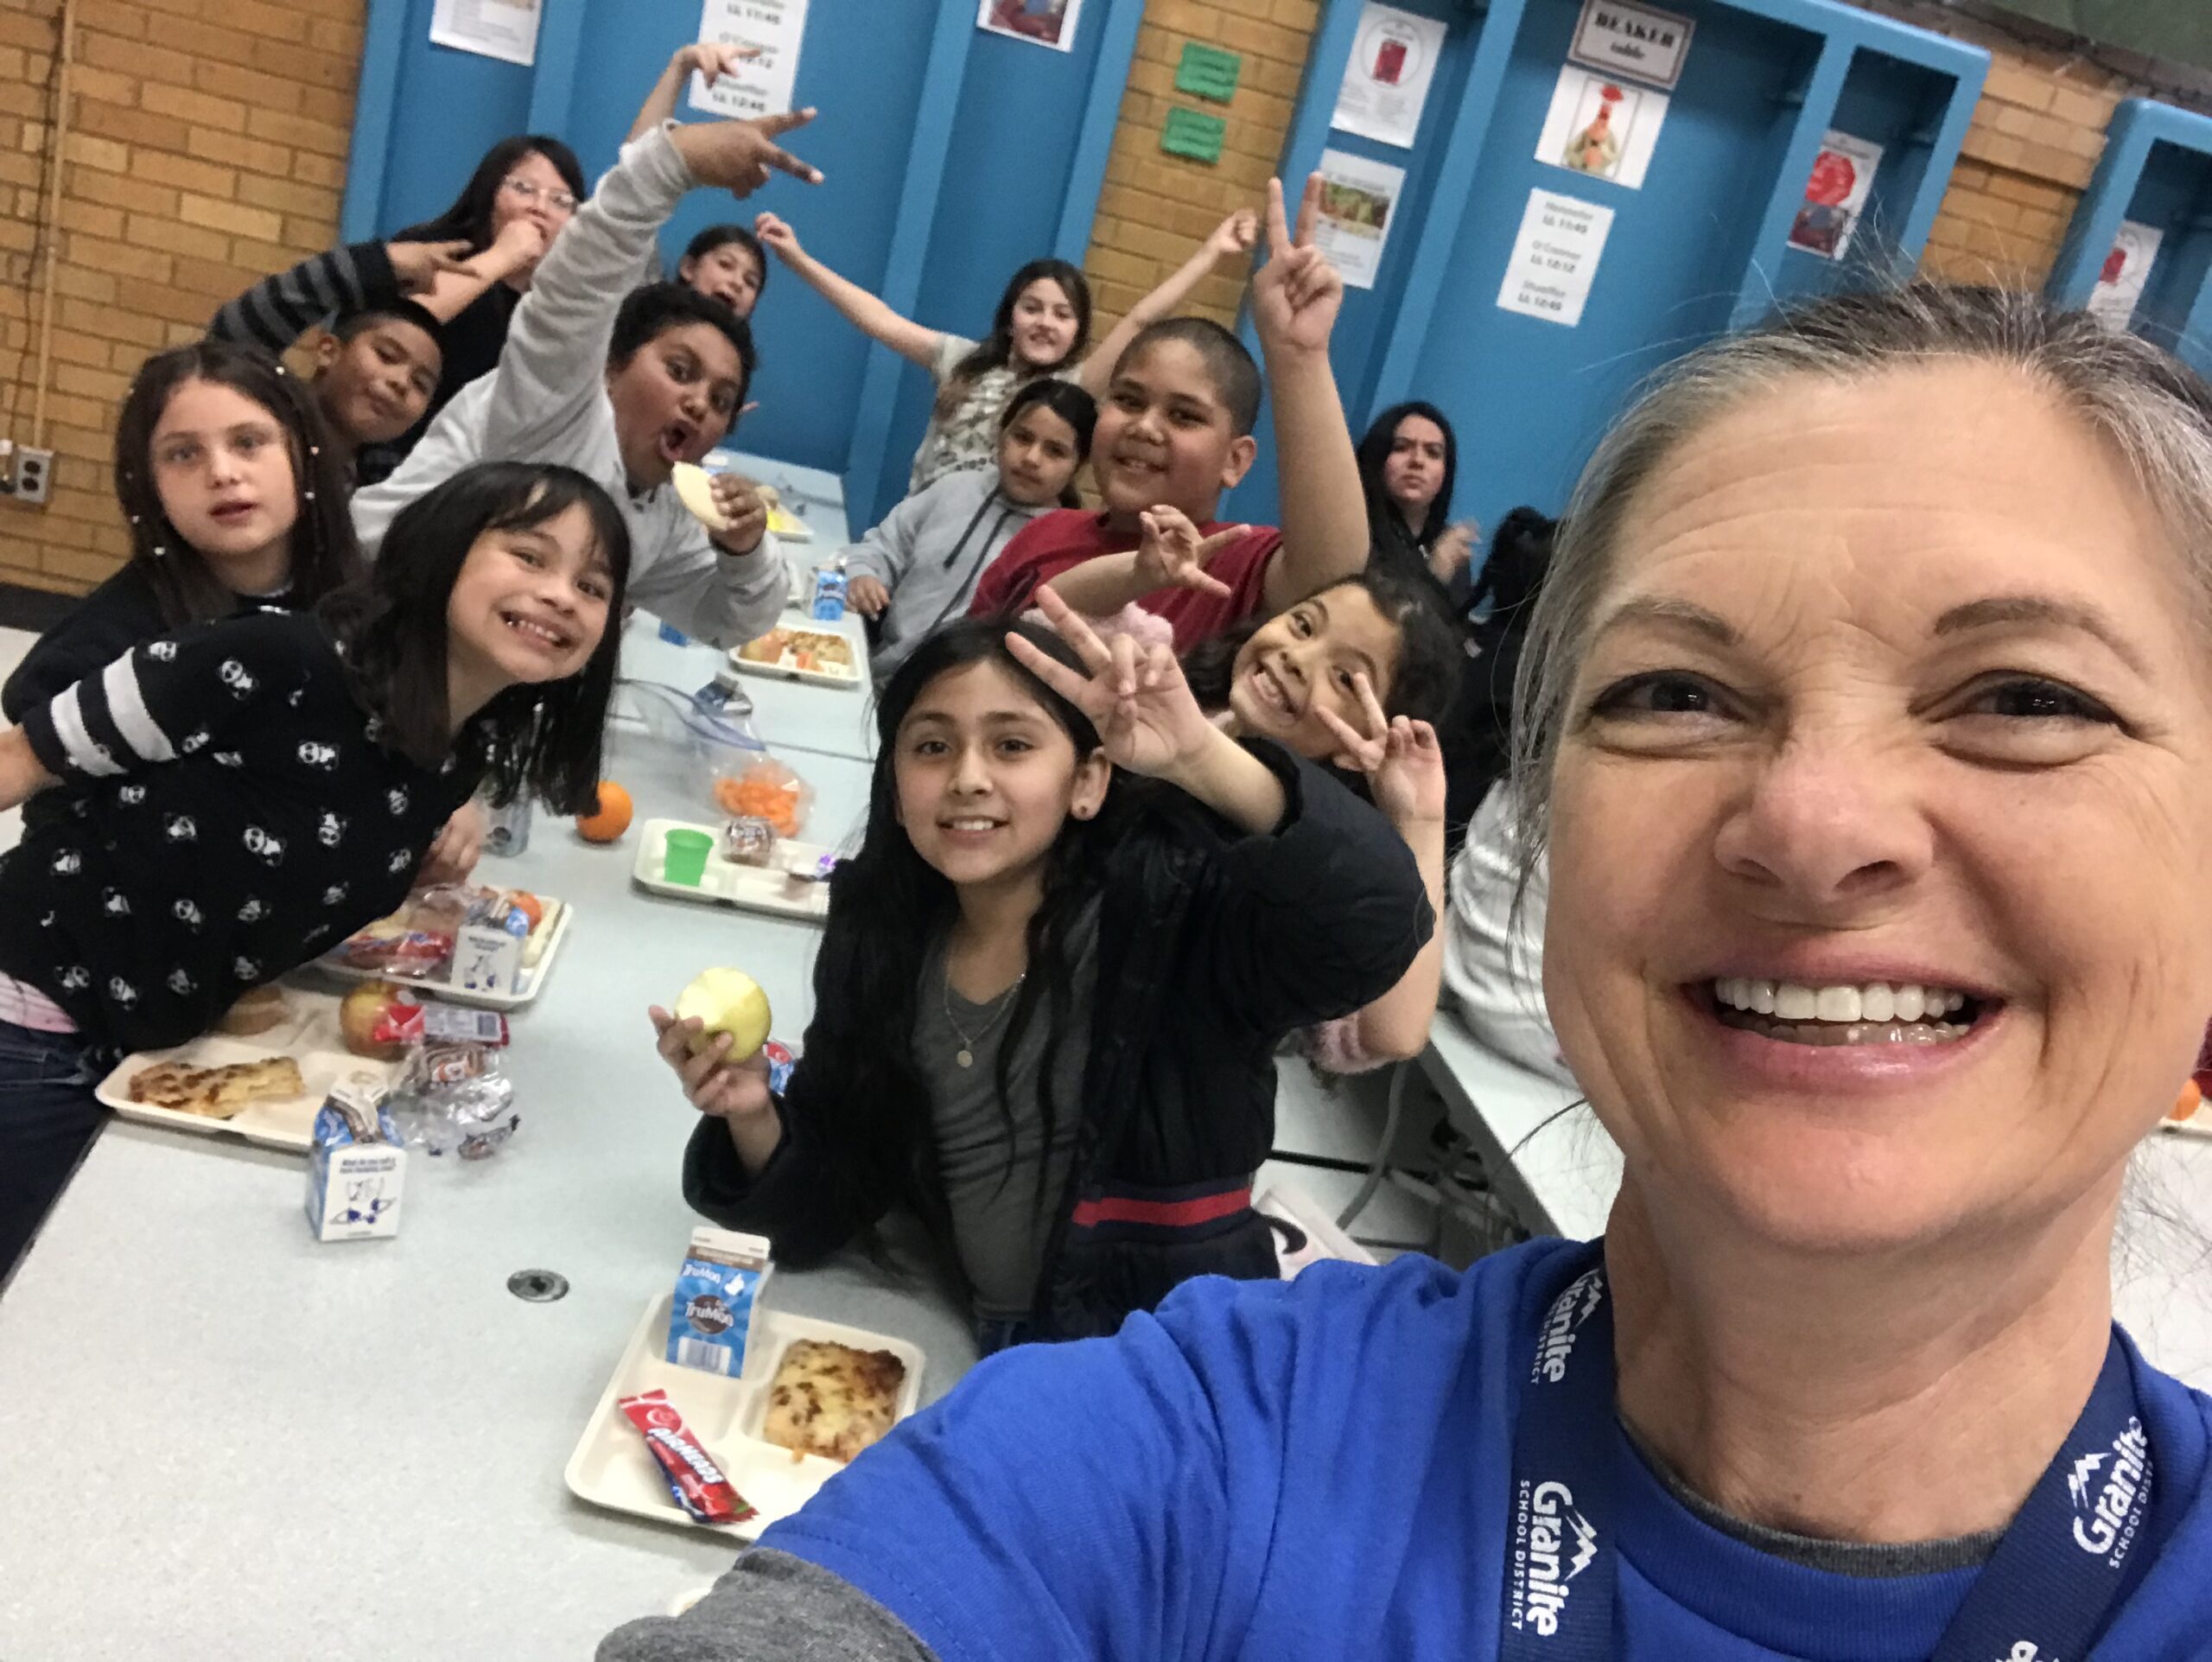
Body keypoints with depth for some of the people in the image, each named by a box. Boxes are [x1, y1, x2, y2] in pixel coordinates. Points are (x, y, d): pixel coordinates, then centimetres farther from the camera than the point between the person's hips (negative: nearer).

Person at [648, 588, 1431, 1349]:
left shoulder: (1169, 910, -13)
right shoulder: (879, 936, 0)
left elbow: (1380, 921, -30)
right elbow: (829, 1205, 6)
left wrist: (1201, 758, -39)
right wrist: (754, 1118, -14)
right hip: (969, 1353, 5)